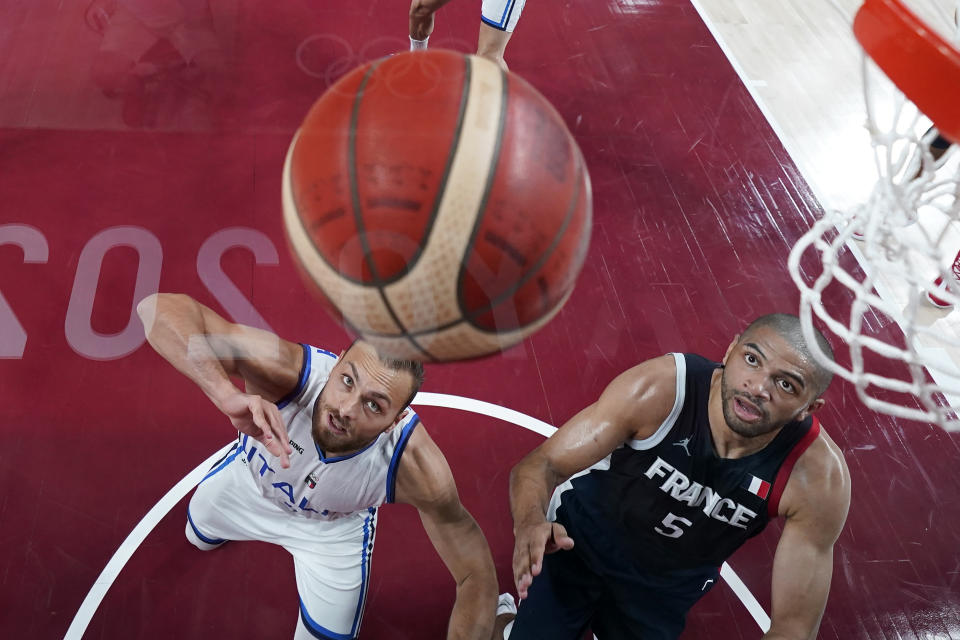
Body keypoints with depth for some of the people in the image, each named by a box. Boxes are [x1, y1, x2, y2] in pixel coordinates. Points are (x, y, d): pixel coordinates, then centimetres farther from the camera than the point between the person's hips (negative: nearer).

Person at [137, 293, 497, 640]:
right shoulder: (291, 370, -45)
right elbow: (160, 307, -52)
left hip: (334, 531, -1)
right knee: (199, 537, 32)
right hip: (249, 478, 2)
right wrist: (228, 395, -67)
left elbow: (477, 577, -32)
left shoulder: (416, 467, -43)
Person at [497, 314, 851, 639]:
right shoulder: (659, 388, -33)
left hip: (669, 586, 2)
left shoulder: (819, 478, -30)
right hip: (581, 536, -2)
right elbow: (541, 463, -29)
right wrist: (530, 522, -51)